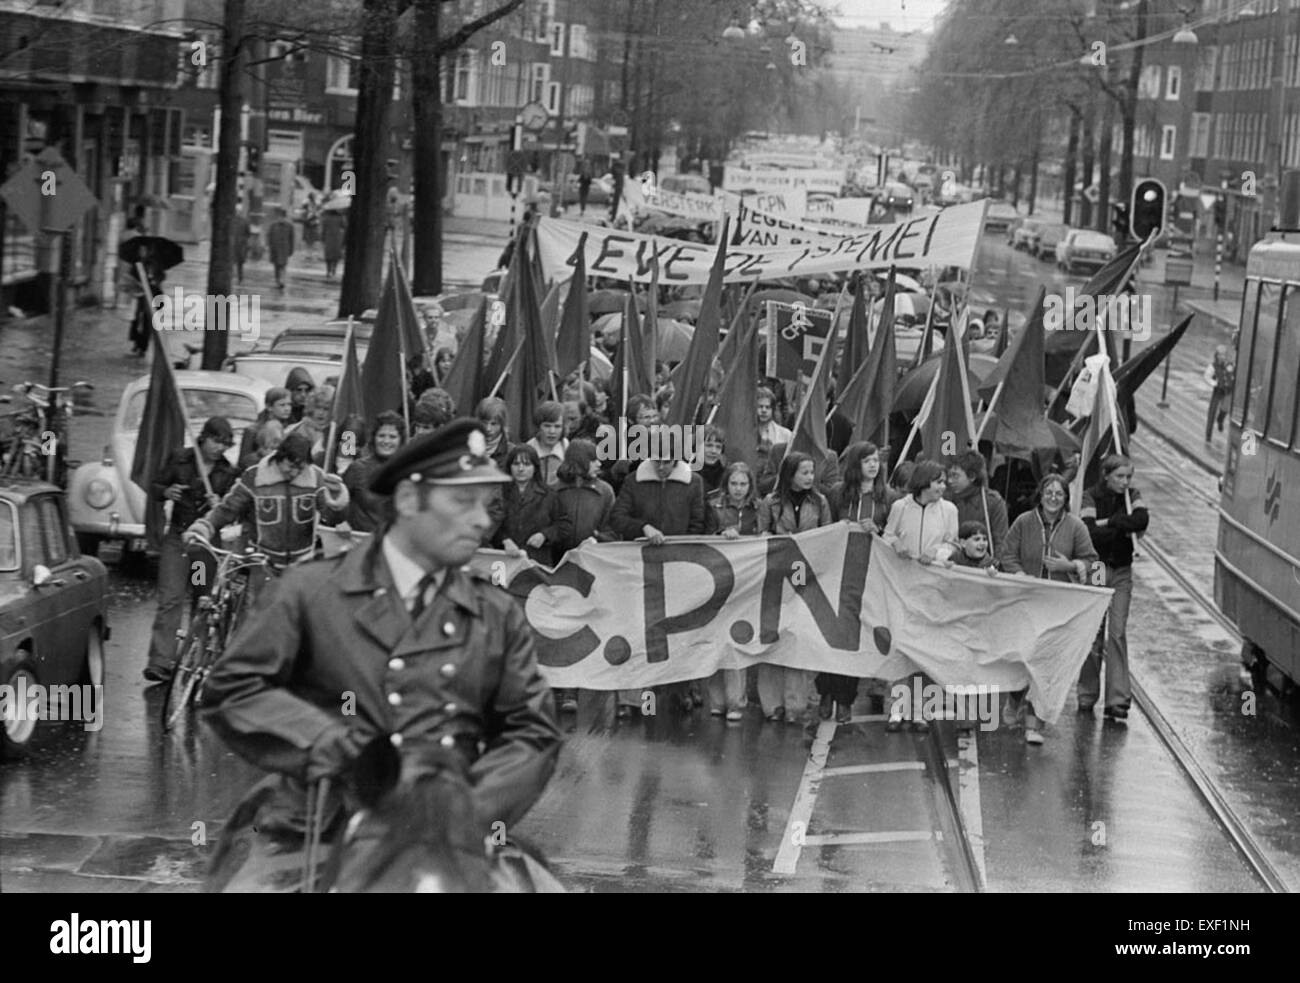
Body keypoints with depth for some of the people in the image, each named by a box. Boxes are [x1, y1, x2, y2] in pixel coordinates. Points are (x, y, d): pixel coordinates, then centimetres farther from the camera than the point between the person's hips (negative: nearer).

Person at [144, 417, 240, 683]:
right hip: (177, 538, -2)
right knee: (170, 600, -12)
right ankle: (160, 663, -19)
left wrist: (219, 506, -19)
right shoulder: (180, 459, 1)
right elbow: (154, 488, 7)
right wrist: (166, 492, -15)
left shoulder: (227, 473, 3)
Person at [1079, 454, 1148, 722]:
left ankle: (1118, 701, -9)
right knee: (1092, 634, 2)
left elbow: (1143, 520, -16)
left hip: (1121, 572, 2)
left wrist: (1108, 523, -18)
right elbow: (1090, 532, -20)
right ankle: (1087, 697, 15)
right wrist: (1124, 527, -15)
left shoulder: (1131, 496, 3)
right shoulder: (1092, 497, -6)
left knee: (1117, 633, -6)